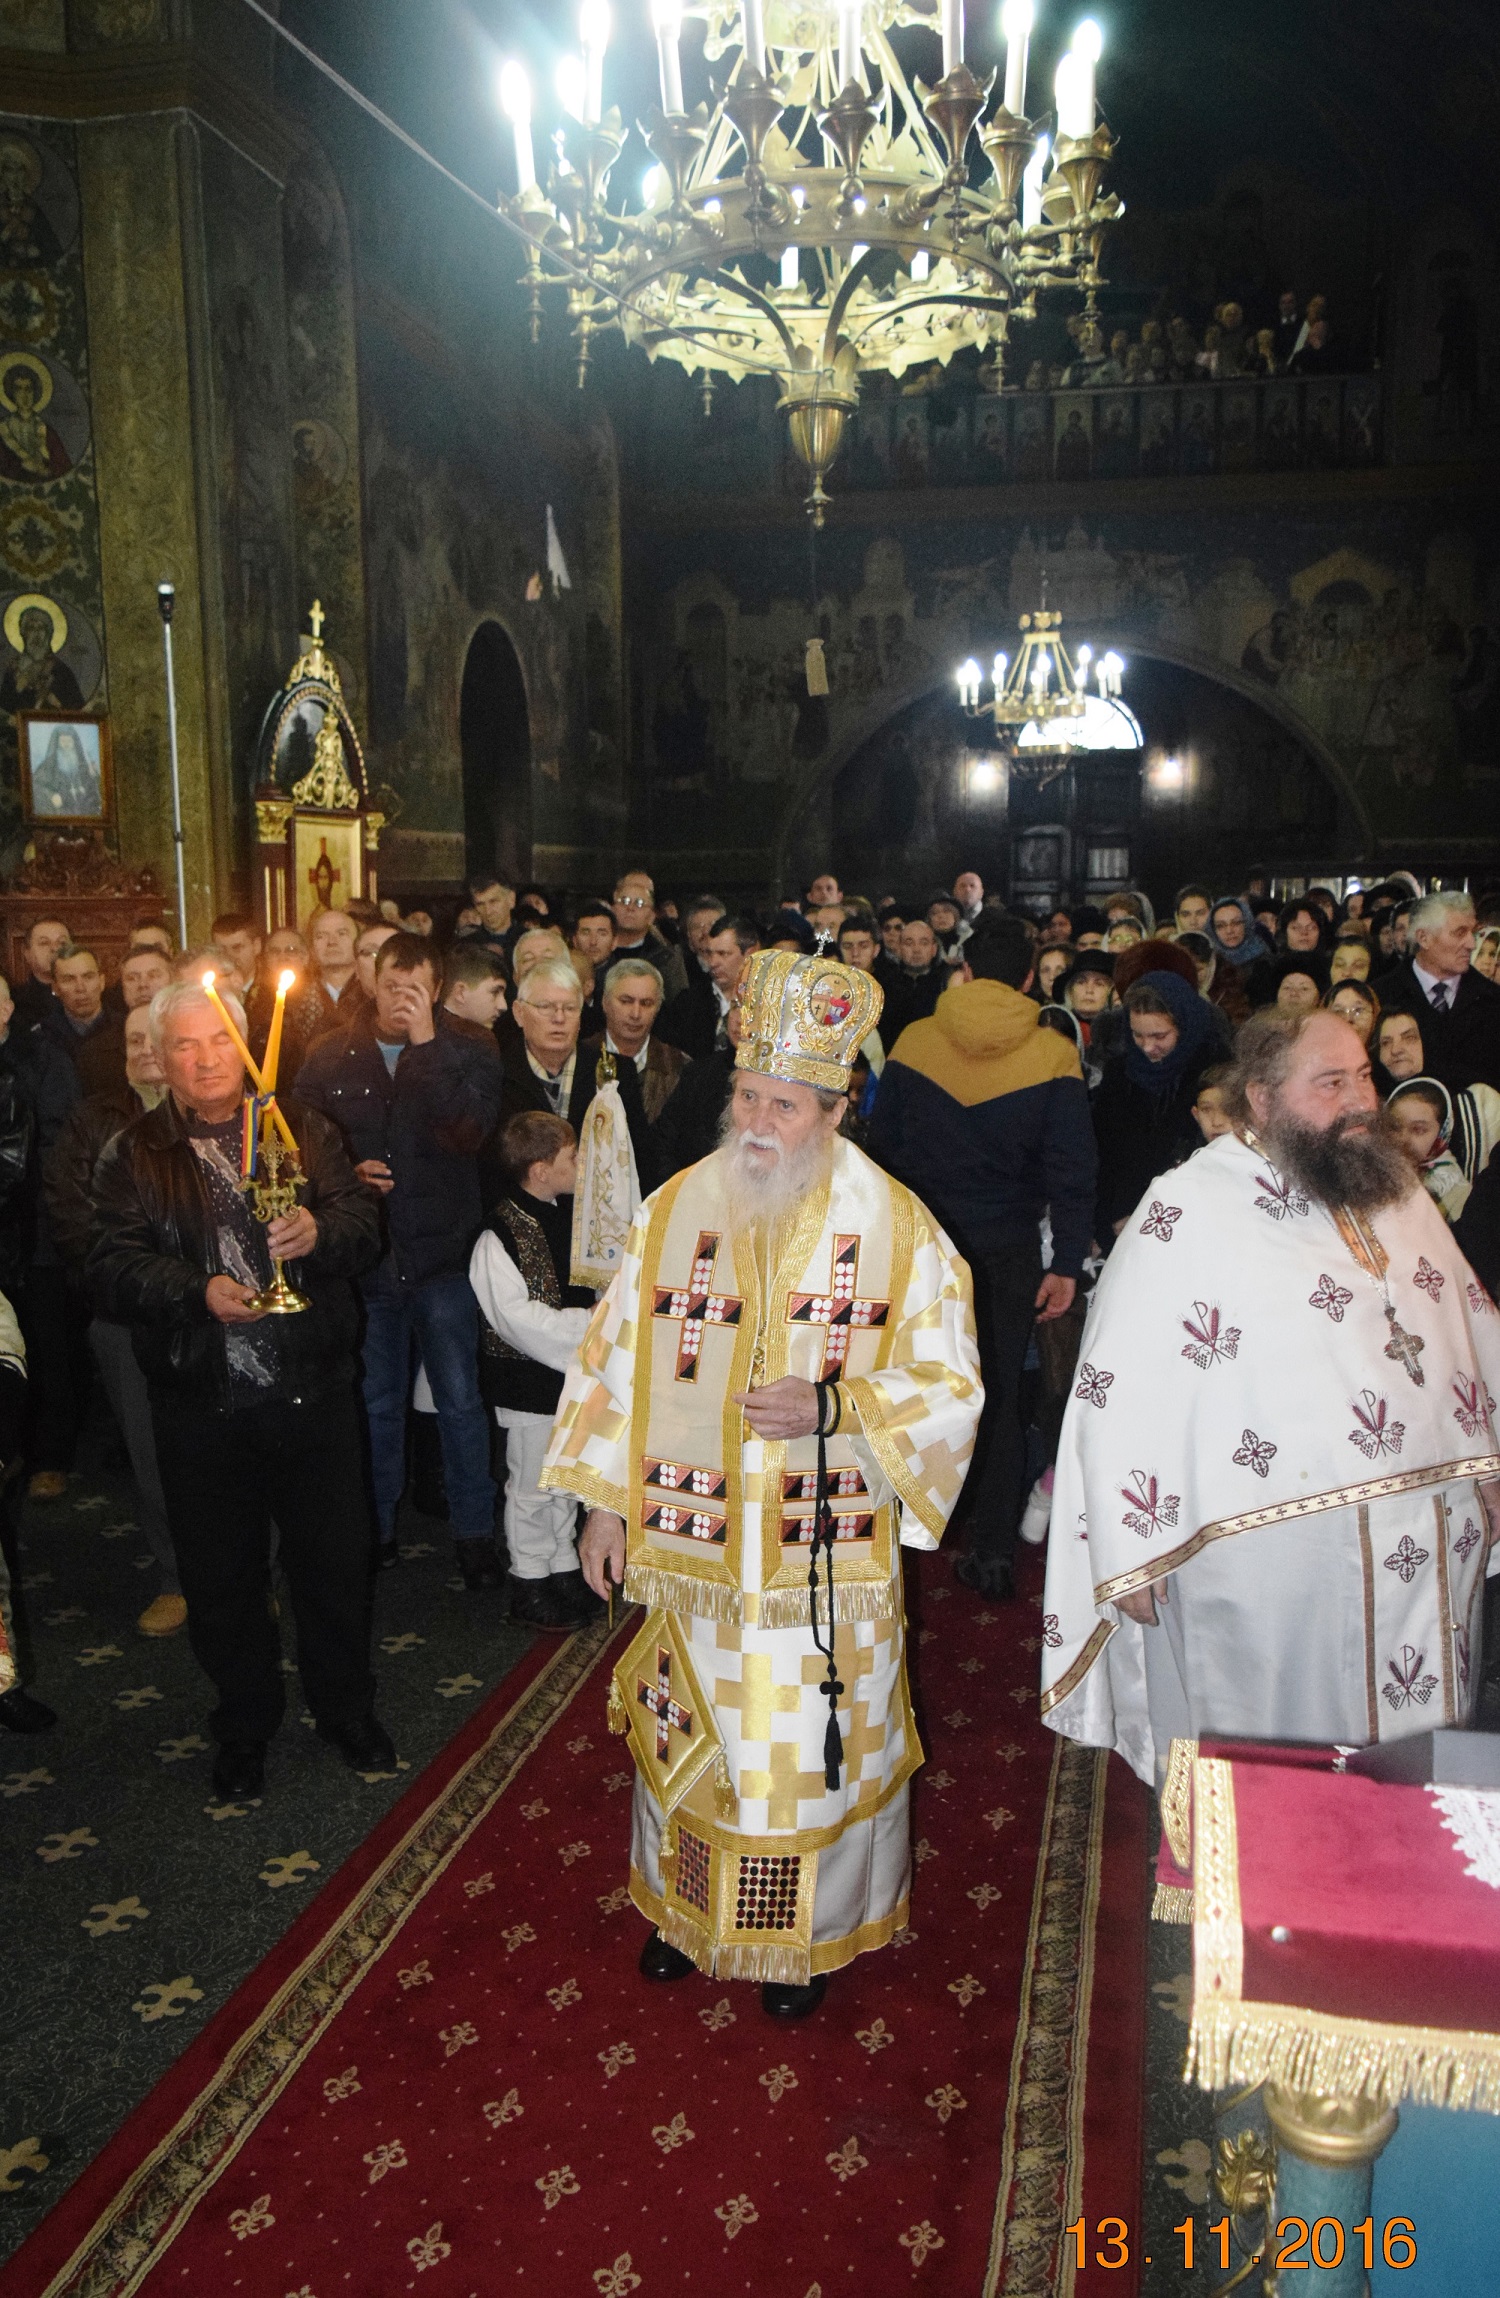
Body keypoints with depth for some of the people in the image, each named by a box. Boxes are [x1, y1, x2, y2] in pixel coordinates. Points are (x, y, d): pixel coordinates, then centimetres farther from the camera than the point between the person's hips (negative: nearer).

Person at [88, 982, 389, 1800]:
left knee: (335, 1560, 10)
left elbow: (363, 1222, -2)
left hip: (312, 1389, 1)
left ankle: (346, 1709, 32)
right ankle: (244, 1725, 33)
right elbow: (113, 1269, -9)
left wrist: (320, 1232, -24)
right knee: (222, 1577, 11)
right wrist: (199, 1292, -26)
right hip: (203, 1404, -1)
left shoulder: (301, 1129, 6)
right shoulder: (134, 1156, 2)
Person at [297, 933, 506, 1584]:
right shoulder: (328, 1057, 2)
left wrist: (426, 1044, -23)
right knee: (374, 1403, 16)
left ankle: (475, 1531, 20)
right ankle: (375, 1526, 32)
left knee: (460, 1401, 5)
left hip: (442, 1256, -2)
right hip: (364, 1256, 2)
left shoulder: (466, 1056, -3)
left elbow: (469, 1134, -21)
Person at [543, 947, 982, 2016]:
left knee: (815, 1746, 10)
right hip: (693, 1542, 3)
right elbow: (618, 1360, 5)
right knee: (692, 1730, 17)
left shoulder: (894, 1225, -9)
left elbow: (948, 1386, -6)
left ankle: (804, 1934, 34)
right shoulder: (676, 1210, -1)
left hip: (826, 1555, -2)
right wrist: (607, 1504, 4)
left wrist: (834, 1410, -23)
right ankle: (687, 1905, 41)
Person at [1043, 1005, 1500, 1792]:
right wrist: (1132, 1551, -14)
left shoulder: (1399, 1193, 11)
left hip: (1429, 1552, 6)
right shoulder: (1186, 1213, -11)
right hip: (1268, 1567, -6)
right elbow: (1120, 1392, -13)